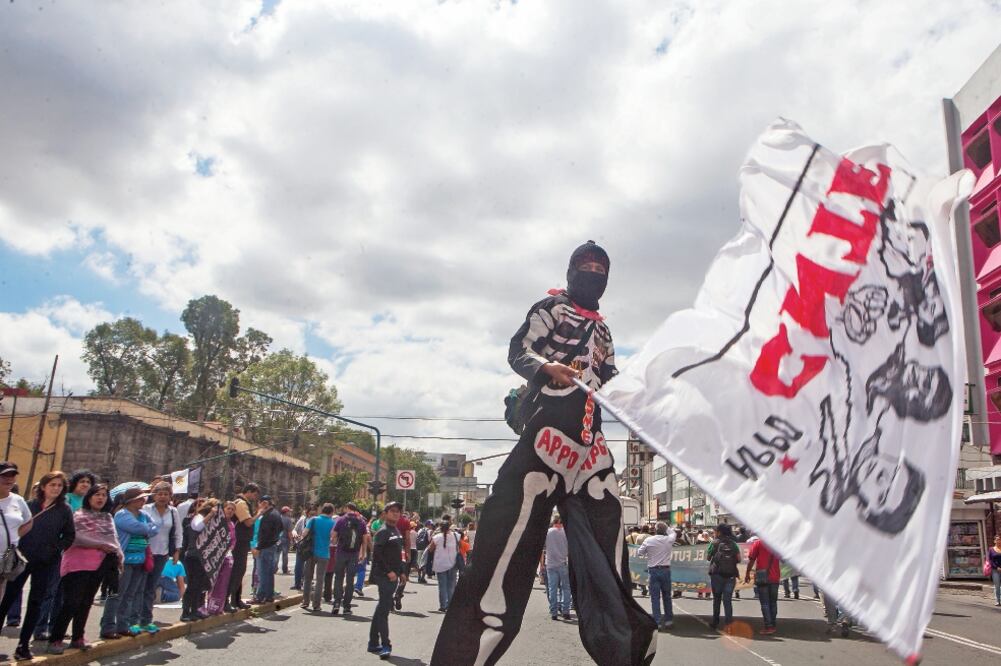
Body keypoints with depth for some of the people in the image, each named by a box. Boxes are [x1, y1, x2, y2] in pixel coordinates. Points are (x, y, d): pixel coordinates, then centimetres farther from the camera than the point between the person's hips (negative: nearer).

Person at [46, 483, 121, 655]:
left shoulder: (108, 517, 17)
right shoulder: (79, 515, -3)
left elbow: (114, 538, 17)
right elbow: (75, 537, -16)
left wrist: (120, 556, 3)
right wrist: (99, 544, -16)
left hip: (99, 565, 6)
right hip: (79, 563, -6)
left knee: (86, 602, 12)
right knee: (71, 602, -10)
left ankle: (77, 638, 22)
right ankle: (55, 639, 0)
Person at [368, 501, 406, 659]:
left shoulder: (396, 531, 15)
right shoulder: (383, 532, -12)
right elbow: (377, 554, -20)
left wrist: (401, 572, 16)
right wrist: (389, 571, -21)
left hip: (393, 576, 9)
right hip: (384, 576, -9)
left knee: (382, 608, 14)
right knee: (384, 608, -8)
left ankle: (373, 643, 23)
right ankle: (385, 646, -6)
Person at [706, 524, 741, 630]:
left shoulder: (715, 542, -2)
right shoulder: (733, 544, 6)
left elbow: (708, 557, 2)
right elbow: (739, 559, 4)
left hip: (717, 574, -2)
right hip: (730, 575, 2)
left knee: (716, 598, 12)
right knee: (728, 599, 3)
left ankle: (715, 622, 18)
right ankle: (729, 622, -7)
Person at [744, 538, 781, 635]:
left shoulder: (758, 543, -8)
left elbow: (751, 560, -7)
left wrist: (747, 573, 2)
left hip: (762, 578, -4)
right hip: (775, 577, 4)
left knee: (764, 603, -2)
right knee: (773, 602, 14)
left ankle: (768, 626, -7)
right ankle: (773, 625, 17)